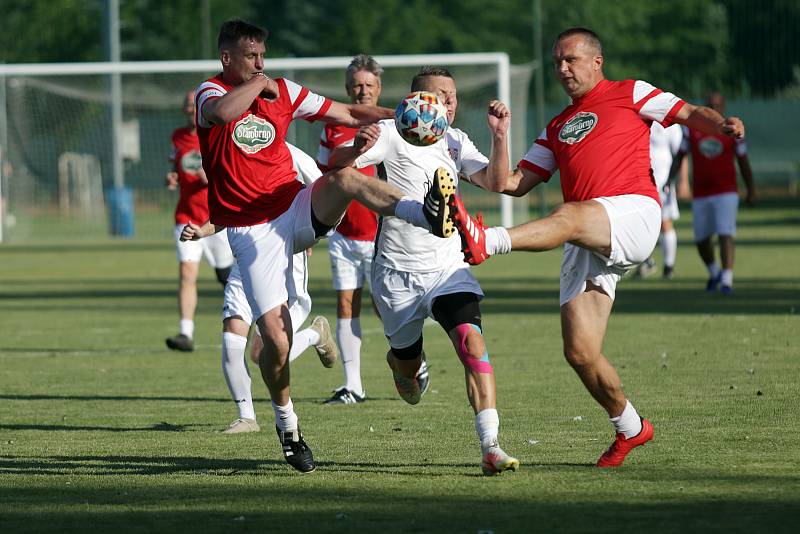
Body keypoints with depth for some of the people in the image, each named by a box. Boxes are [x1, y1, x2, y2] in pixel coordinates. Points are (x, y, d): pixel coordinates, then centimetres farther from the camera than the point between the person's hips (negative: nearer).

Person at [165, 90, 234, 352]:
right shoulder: (178, 137, 9)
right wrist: (171, 179, 0)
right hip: (186, 217, 3)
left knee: (228, 276, 9)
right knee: (187, 272, -14)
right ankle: (186, 333, -18)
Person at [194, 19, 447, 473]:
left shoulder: (283, 92, 10)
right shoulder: (211, 92, -4)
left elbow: (348, 113, 15)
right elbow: (223, 112, -31)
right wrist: (259, 83, -15)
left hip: (298, 210, 3)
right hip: (252, 230, -3)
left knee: (344, 178, -30)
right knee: (277, 341, -10)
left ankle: (429, 215, -51)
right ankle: (287, 427, 14)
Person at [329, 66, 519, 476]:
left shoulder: (455, 141, 10)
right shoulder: (392, 134, -7)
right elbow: (334, 164, -17)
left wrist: (499, 136, -13)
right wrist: (356, 149, -39)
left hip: (448, 269, 3)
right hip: (398, 272, -3)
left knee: (472, 343, -21)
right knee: (408, 371, 10)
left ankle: (490, 447, -26)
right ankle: (401, 360, 51)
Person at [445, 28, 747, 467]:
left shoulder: (628, 94, 17)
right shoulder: (557, 129, 31)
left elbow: (689, 113, 8)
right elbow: (516, 183, 27)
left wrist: (722, 125, -13)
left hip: (633, 211, -6)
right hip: (587, 246, 6)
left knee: (570, 216, -39)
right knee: (580, 353, -5)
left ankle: (485, 242, -62)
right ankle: (630, 428, 14)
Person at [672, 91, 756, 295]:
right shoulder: (692, 128, 2)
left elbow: (743, 163, 6)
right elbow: (679, 156, 8)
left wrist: (751, 191, 8)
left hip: (726, 194, -3)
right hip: (700, 195, 3)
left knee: (726, 236, -15)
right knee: (701, 240, 10)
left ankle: (726, 280, -16)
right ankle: (714, 272, 35)